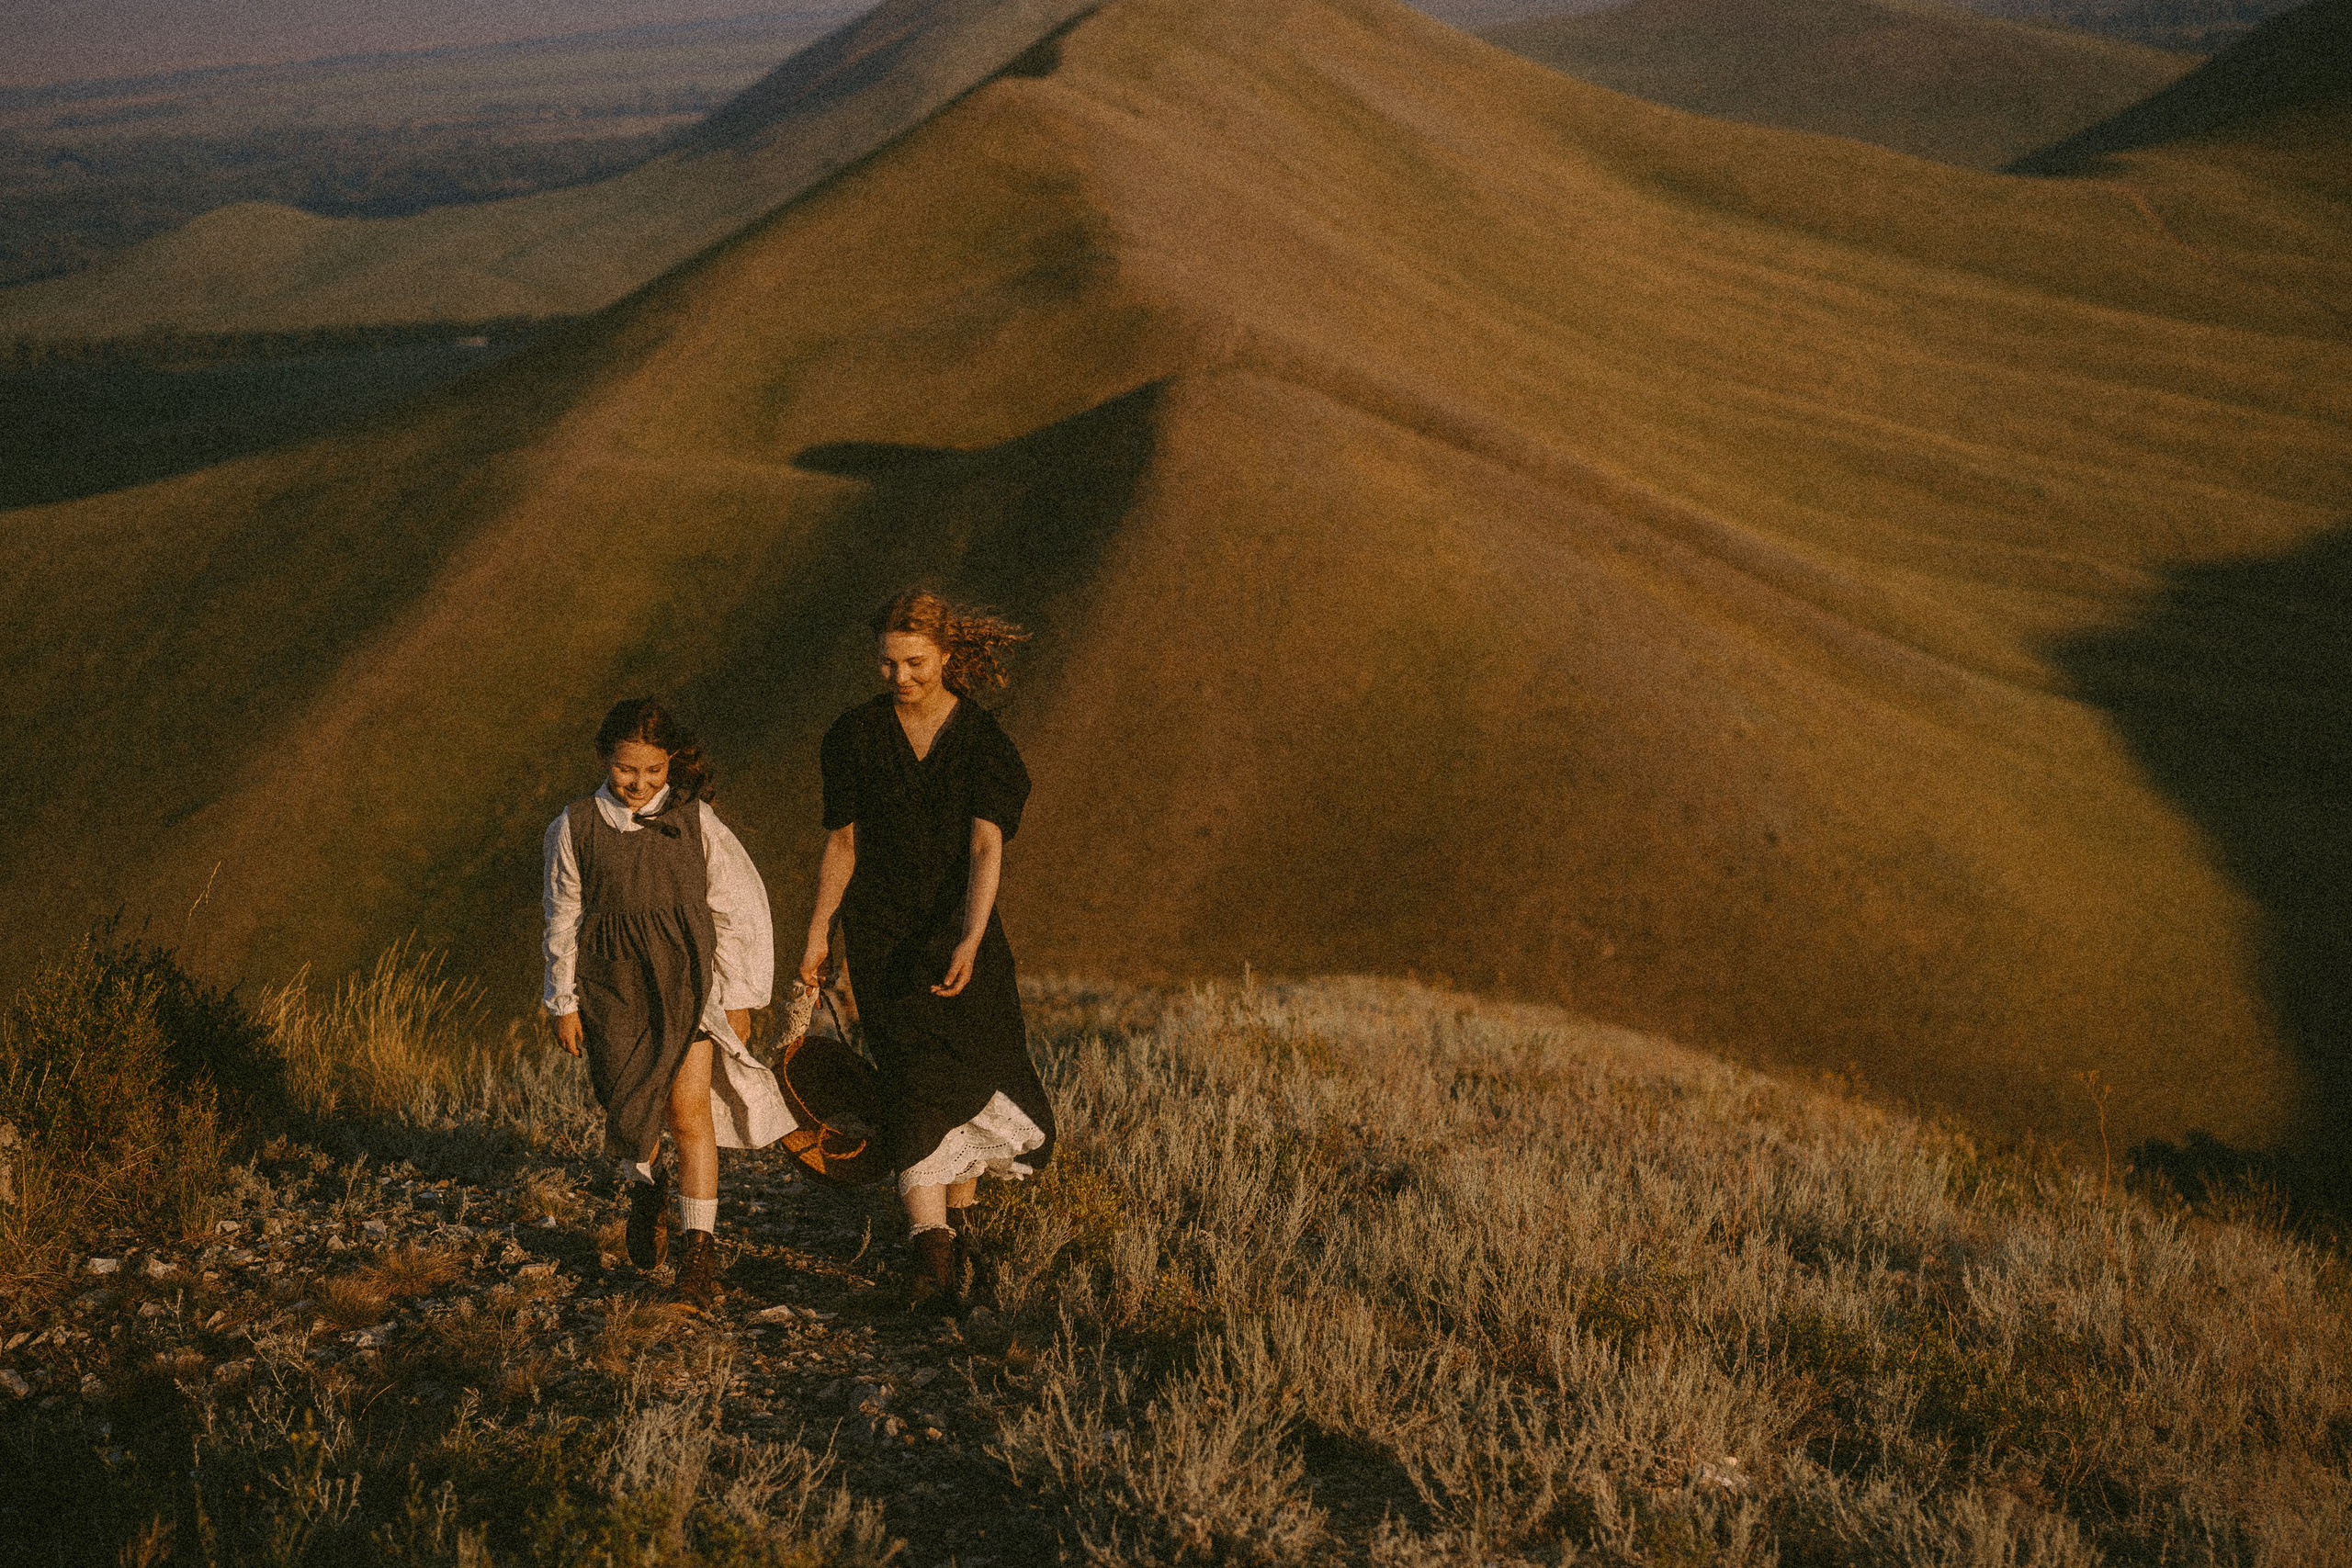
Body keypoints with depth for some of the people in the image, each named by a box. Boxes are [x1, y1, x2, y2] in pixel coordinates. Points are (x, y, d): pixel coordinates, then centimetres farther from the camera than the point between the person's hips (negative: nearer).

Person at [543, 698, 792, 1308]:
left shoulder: (696, 821, -3)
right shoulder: (576, 827, -2)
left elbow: (739, 909, 2)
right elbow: (563, 919, 6)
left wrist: (739, 998, 3)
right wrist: (563, 1002, 8)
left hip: (688, 980, -1)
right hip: (614, 985, 1)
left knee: (689, 1107, -11)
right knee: (629, 1108, 9)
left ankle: (700, 1248, -5)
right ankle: (645, 1190, 42)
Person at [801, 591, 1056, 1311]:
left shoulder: (982, 740, -8)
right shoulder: (857, 735, -3)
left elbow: (986, 848, -19)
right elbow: (842, 843, 7)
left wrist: (971, 942, -33)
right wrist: (818, 935, 9)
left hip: (961, 927, 1)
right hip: (883, 938, -1)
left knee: (975, 1080, 10)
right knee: (915, 1084, -13)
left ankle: (958, 1211, 35)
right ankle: (932, 1252, -19)